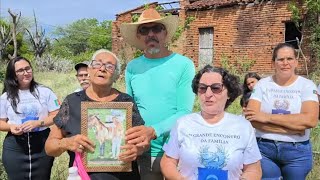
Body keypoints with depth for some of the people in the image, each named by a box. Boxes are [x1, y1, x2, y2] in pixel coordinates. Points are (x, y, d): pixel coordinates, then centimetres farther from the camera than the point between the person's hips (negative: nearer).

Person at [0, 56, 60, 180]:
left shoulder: (45, 92, 1)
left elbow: (57, 116, -2)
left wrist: (38, 123, -17)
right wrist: (10, 127, -13)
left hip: (43, 145, 0)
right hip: (14, 148, 1)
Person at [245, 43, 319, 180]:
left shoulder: (306, 85, -3)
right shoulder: (262, 84, -1)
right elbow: (250, 117, -13)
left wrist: (267, 117, -19)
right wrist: (293, 127, -18)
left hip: (297, 151, 0)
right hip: (263, 148, 0)